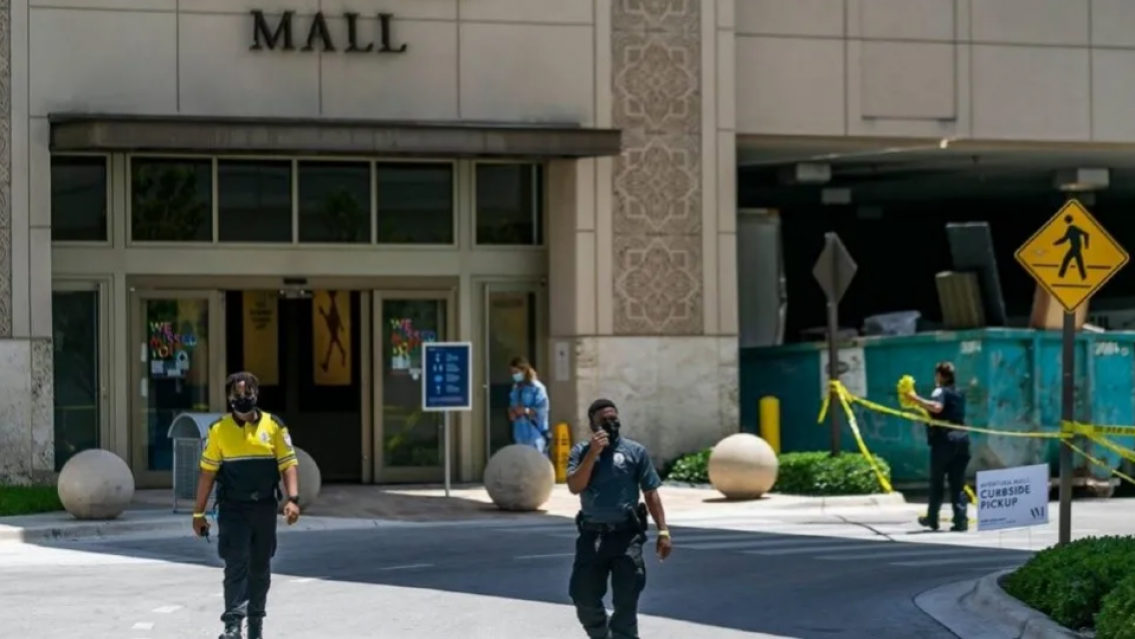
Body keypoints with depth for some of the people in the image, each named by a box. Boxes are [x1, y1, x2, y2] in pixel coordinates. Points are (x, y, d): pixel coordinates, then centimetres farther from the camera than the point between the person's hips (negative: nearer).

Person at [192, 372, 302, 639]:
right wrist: (198, 512, 2)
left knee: (260, 568, 10)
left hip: (265, 508, 2)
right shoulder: (219, 430, 0)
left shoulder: (274, 426, 2)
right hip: (232, 509, -2)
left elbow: (288, 464, 0)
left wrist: (293, 499, -13)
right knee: (236, 564, -11)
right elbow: (207, 472, 2)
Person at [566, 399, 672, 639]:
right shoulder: (581, 451, 7)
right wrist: (593, 453, -14)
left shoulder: (635, 451, 2)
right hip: (591, 535, 2)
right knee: (584, 598, 6)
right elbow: (575, 486, -7)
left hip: (626, 535, -2)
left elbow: (651, 493, 2)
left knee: (625, 602, -3)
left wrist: (663, 531, -5)